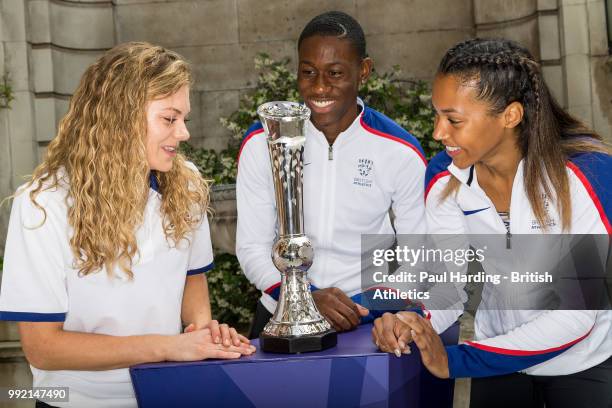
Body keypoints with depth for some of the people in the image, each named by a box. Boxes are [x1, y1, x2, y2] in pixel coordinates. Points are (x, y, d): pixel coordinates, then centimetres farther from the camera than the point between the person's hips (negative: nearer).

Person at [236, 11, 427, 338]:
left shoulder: (401, 153, -6)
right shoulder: (262, 142, -4)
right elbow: (252, 248, -1)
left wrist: (366, 308, -13)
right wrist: (306, 297, -17)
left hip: (368, 320, 0)